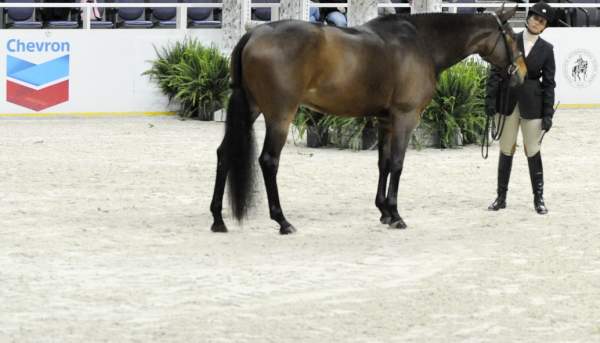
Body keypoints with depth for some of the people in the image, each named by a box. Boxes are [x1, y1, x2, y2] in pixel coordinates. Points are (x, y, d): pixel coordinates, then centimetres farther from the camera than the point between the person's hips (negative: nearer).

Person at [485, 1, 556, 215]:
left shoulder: (546, 49, 1)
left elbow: (548, 83, 1)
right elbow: (496, 72, 0)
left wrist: (548, 114, -4)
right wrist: (490, 100, -7)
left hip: (532, 104, -1)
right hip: (507, 101, 1)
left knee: (533, 151, 3)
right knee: (506, 150, 8)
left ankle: (539, 198, 12)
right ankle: (501, 197, 17)